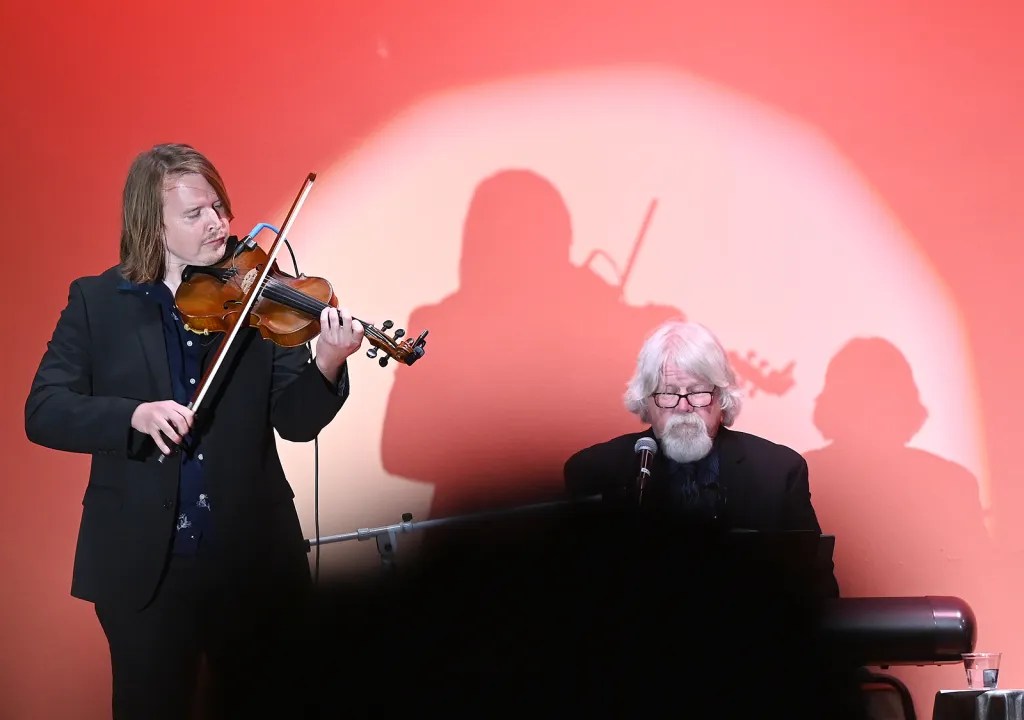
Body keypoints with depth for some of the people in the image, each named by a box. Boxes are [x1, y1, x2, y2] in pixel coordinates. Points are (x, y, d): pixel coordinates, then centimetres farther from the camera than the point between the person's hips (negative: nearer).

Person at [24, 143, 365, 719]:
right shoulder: (97, 302, 0)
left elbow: (295, 420, -6)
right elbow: (43, 412, -8)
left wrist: (328, 364, -27)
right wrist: (134, 415, -24)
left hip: (253, 558, 1)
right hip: (141, 563, -1)